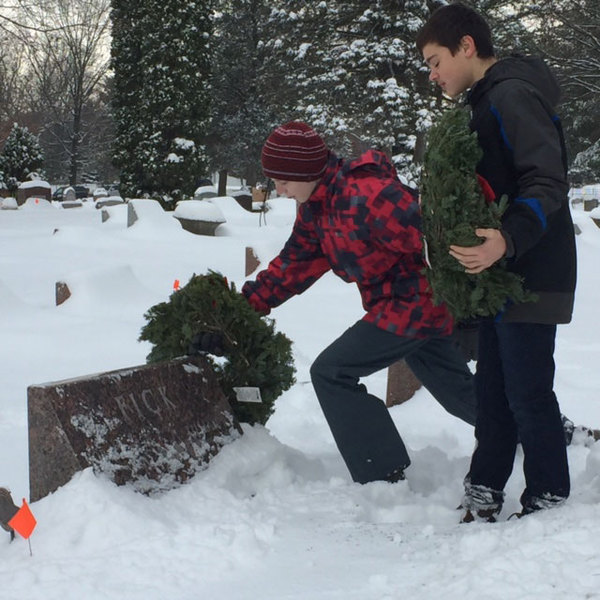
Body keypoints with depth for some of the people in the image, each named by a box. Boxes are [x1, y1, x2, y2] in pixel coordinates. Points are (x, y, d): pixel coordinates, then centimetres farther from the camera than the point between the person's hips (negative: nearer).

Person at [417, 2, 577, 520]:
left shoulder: (513, 95, -15)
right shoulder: (487, 101, 18)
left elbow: (547, 182, -25)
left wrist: (509, 239, -38)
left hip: (529, 278, -10)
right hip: (498, 277, 10)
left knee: (529, 394, -5)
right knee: (493, 392, 13)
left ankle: (549, 503, 6)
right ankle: (484, 496, 22)